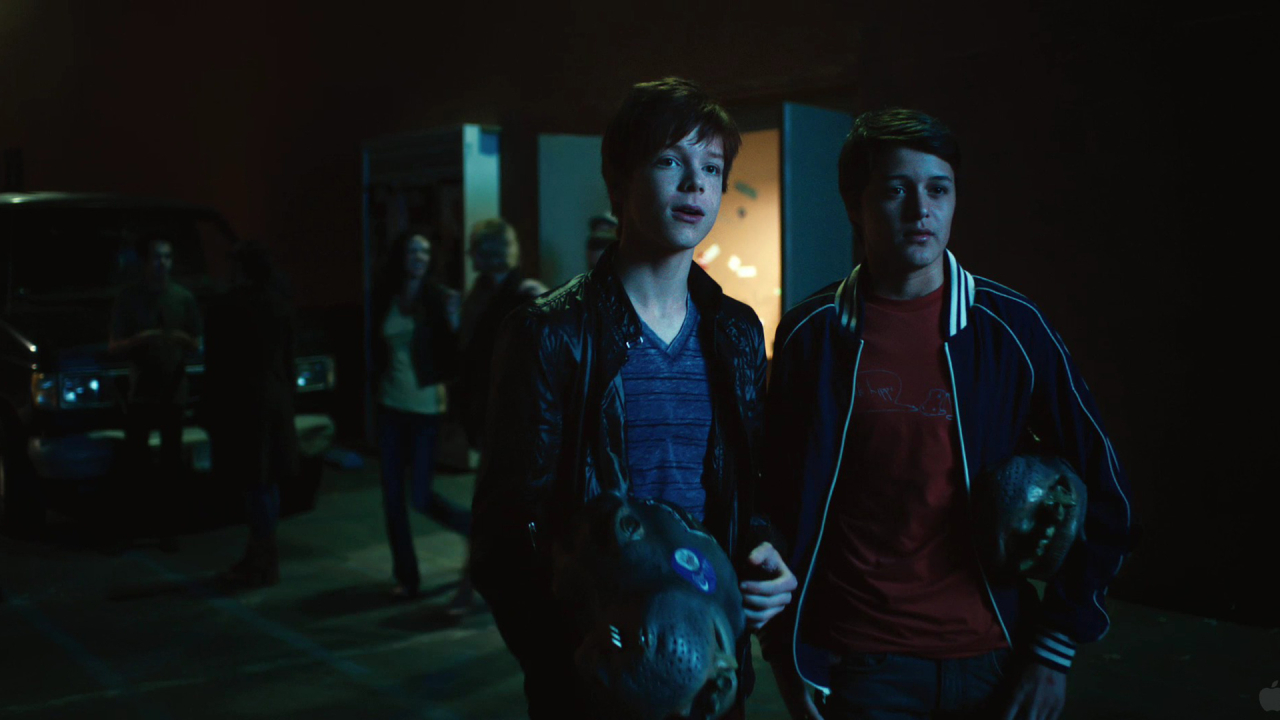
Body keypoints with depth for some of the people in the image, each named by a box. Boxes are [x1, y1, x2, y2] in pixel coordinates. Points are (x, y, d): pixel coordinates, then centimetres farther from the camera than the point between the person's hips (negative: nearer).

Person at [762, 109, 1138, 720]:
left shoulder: (1011, 327, -3)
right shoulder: (811, 334, -4)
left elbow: (1102, 499, 3)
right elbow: (780, 504, 0)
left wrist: (1056, 650, 0)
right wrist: (789, 660, -1)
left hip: (994, 659, 1)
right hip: (861, 664, -1)